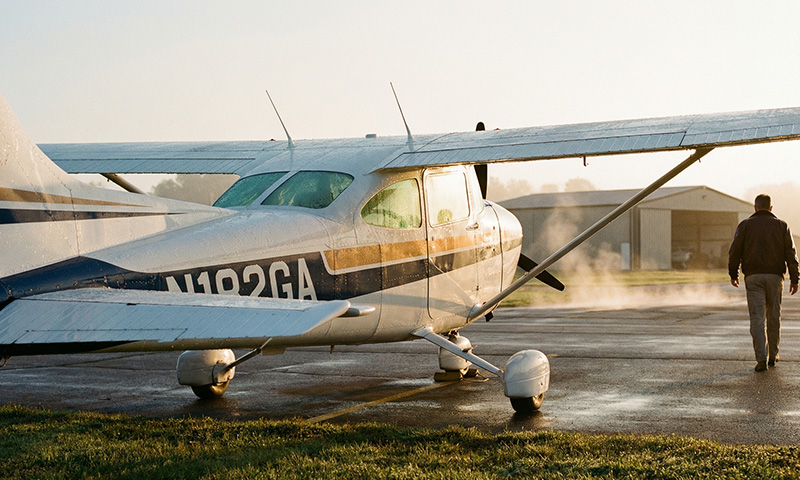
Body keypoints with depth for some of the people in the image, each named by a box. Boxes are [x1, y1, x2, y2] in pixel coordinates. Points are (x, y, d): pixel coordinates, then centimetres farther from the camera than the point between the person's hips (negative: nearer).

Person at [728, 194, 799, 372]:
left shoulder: (745, 225, 4)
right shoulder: (781, 225, 7)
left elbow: (735, 251, 0)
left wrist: (733, 274, 12)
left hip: (753, 277, -1)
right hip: (775, 276, 1)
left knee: (757, 318, -5)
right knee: (773, 317, 14)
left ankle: (761, 358, -14)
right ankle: (773, 355, 24)